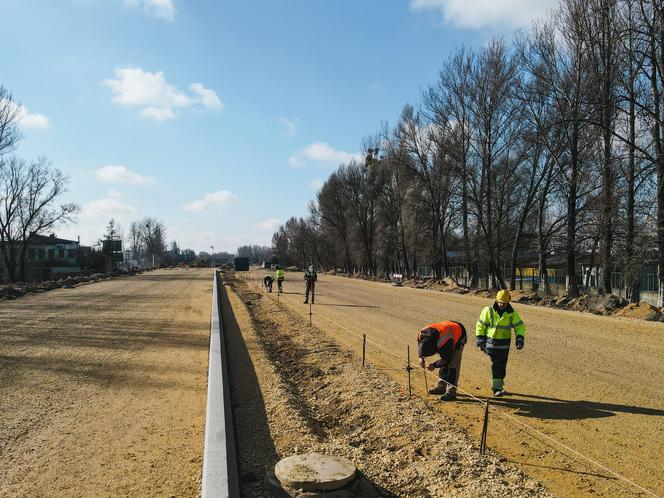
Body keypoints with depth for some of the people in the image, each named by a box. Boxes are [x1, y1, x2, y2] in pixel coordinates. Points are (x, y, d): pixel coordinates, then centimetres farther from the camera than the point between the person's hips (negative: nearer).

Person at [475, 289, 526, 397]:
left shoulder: (512, 312, -1)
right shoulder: (488, 310, -6)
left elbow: (520, 326, 3)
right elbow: (480, 325, 0)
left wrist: (520, 339, -13)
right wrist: (480, 340, -5)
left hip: (504, 343, 3)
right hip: (491, 342, -3)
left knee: (502, 365, 10)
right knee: (496, 364, -12)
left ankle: (499, 386, 26)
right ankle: (496, 388, -8)